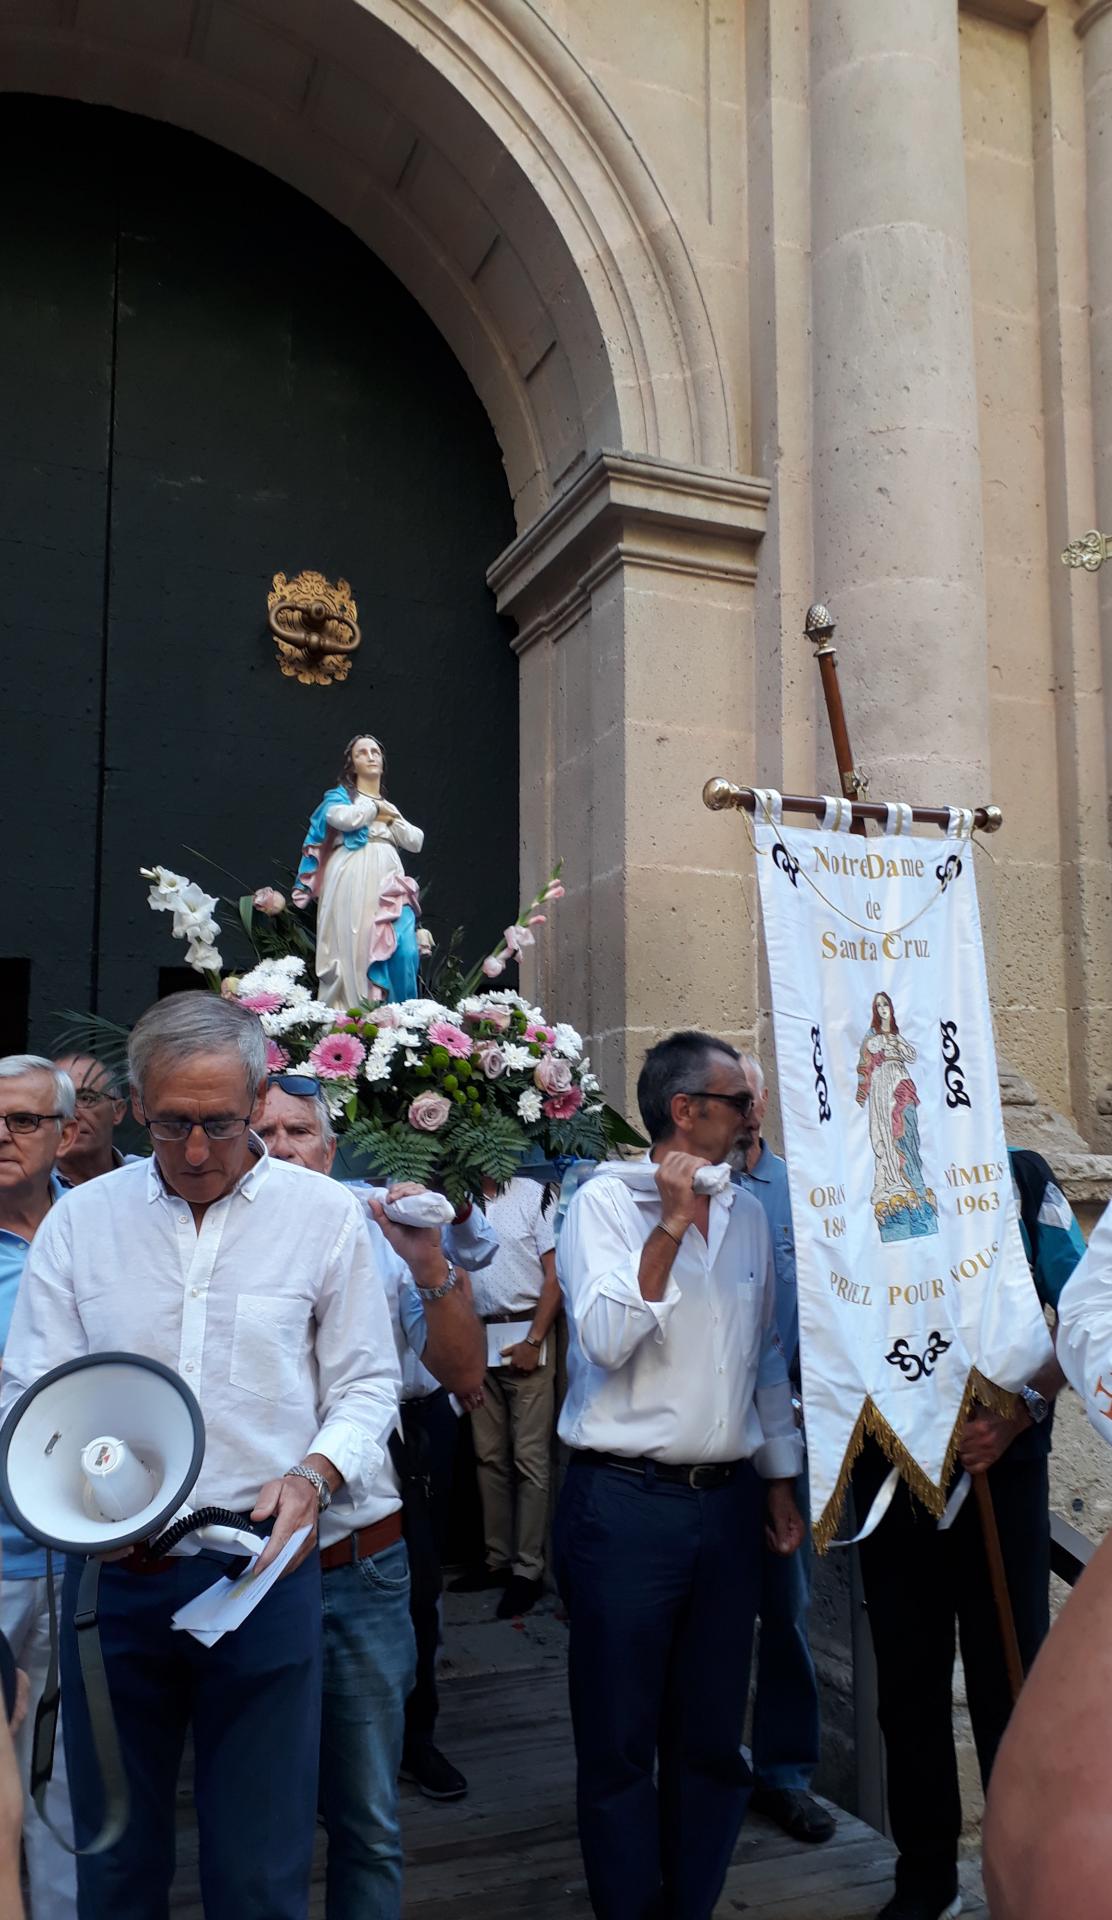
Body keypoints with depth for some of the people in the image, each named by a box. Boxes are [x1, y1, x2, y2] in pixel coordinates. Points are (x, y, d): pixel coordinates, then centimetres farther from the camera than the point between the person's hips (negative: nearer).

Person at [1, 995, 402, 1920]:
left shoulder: (325, 1214, -2)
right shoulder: (80, 1220, 3)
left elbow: (367, 1384, 2)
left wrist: (315, 1473, -16)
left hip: (267, 1566, -1)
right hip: (114, 1572, 2)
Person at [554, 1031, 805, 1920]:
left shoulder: (748, 1212, 9)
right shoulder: (606, 1200, -8)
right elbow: (605, 1339, -20)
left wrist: (780, 1475, 16)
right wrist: (671, 1224, -23)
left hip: (729, 1502, 5)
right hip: (625, 1504, -5)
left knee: (712, 1739, 15)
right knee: (620, 1741, 8)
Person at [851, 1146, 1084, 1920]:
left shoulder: (1017, 1176, -3)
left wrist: (1023, 1406, -16)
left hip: (999, 1460, -2)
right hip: (889, 1466, 2)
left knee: (1010, 1674, 5)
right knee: (907, 1679, 13)